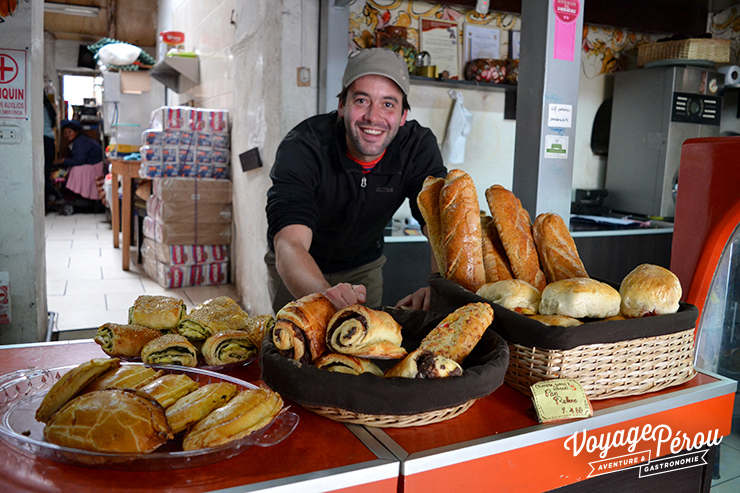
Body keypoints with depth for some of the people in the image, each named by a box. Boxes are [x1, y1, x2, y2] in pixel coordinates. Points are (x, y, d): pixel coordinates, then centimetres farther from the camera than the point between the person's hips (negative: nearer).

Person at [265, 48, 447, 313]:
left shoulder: (419, 146, -22)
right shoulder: (301, 148, -32)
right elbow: (290, 245, -44)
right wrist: (326, 294, -66)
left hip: (363, 265, 3)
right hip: (299, 268, -2)